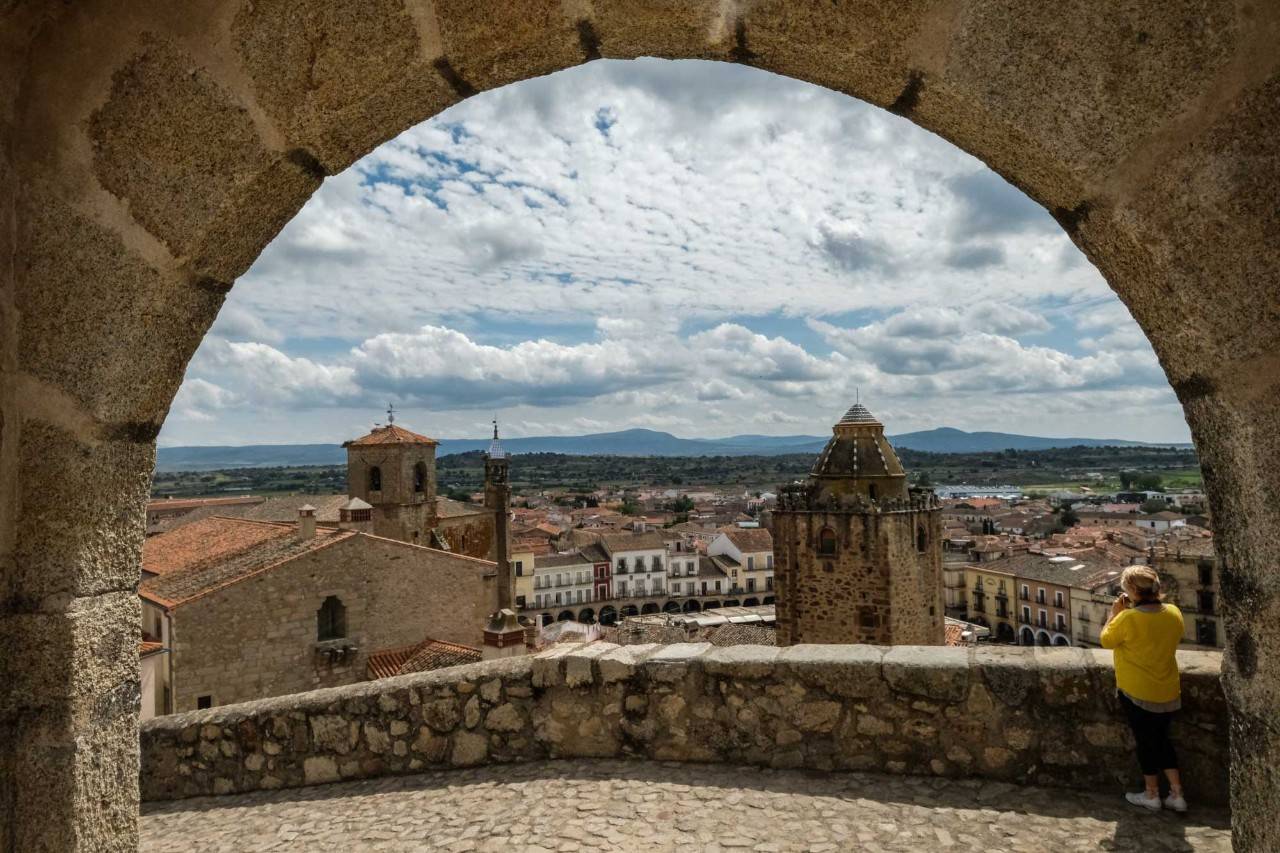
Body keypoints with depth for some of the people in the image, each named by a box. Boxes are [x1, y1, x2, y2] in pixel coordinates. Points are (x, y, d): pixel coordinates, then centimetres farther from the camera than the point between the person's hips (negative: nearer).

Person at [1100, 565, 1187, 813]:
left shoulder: (1128, 618, -25)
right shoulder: (1174, 613, -7)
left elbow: (1106, 641, -9)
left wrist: (1116, 613, 0)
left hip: (1137, 693, -5)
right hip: (1169, 693, 5)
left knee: (1145, 742, 11)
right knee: (1162, 739, 21)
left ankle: (1152, 796, 24)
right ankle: (1177, 794, 26)